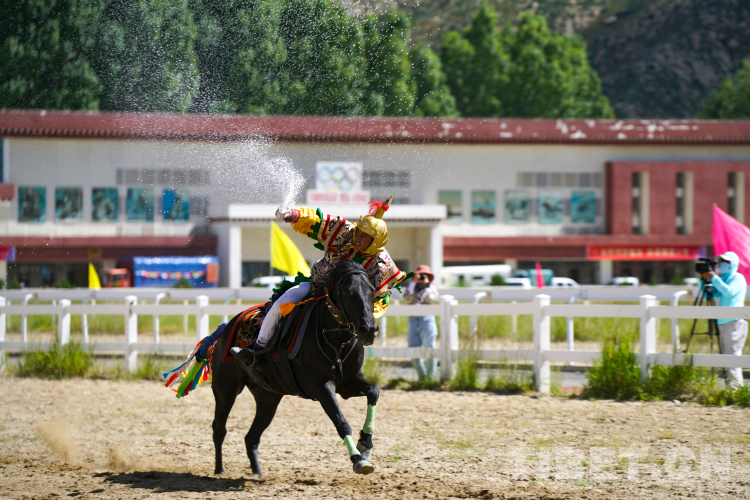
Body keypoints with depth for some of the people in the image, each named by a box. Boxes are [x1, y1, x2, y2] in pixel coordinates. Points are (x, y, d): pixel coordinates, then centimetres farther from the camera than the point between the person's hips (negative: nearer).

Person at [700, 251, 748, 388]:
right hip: (722, 323, 8)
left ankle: (735, 386, -17)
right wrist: (704, 280, 5)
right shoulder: (722, 279, 22)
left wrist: (713, 278, -18)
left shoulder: (738, 278, -2)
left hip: (735, 322, -8)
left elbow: (729, 291, -20)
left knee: (732, 356, -14)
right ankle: (729, 387, 6)